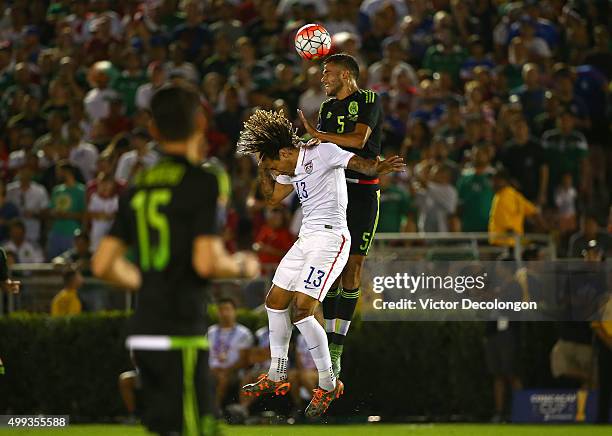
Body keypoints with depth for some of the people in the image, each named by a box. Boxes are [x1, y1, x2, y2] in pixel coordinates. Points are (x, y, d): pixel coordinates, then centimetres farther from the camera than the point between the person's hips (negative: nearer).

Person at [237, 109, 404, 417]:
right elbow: (272, 198, 29)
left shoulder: (322, 153, -10)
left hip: (330, 238, -10)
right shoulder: (291, 170, 17)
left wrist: (377, 169, -46)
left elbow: (358, 163, -25)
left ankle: (328, 384, -6)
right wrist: (263, 167, 17)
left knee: (302, 311, -17)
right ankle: (276, 378, 25)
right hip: (306, 239, 10)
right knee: (275, 302, 13)